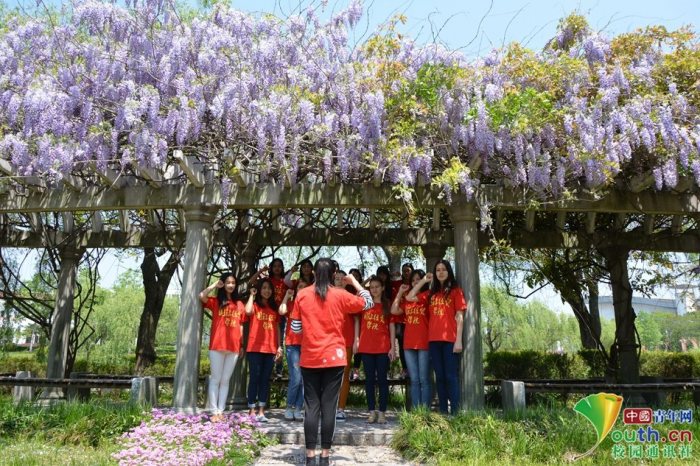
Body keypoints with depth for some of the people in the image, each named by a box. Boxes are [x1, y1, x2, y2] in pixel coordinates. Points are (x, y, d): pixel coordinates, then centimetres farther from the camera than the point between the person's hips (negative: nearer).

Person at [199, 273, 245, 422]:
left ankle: (221, 411, 11)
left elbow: (240, 326, 14)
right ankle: (214, 411, 5)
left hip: (234, 347, 3)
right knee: (216, 379, 2)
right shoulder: (215, 301, 4)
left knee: (225, 380, 7)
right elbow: (202, 296, -16)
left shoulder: (239, 304, 12)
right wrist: (216, 285, -6)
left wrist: (242, 345, 11)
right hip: (217, 346, -3)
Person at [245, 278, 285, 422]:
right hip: (255, 348, -4)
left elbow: (276, 329, 16)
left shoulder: (274, 307, 15)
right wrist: (252, 295, -9)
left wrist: (279, 346, 9)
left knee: (265, 379, 5)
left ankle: (261, 411, 9)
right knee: (255, 378, -1)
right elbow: (248, 311, -23)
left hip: (270, 348, 4)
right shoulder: (255, 305, 3)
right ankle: (252, 411, 5)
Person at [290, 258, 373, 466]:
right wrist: (354, 281, 16)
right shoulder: (340, 295, -3)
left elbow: (296, 327, 3)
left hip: (309, 359, 1)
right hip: (334, 358, -1)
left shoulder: (302, 295, 0)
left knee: (311, 407, 6)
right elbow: (368, 302, 10)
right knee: (329, 406, 4)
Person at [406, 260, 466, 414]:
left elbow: (459, 317, -3)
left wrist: (459, 340, -10)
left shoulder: (456, 291, 3)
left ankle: (455, 412, -4)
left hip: (450, 340, -5)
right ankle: (443, 412, 12)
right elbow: (410, 297, 13)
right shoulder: (431, 293, 16)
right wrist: (424, 280, 12)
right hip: (434, 340, 5)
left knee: (451, 376, -6)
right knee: (439, 376, 7)